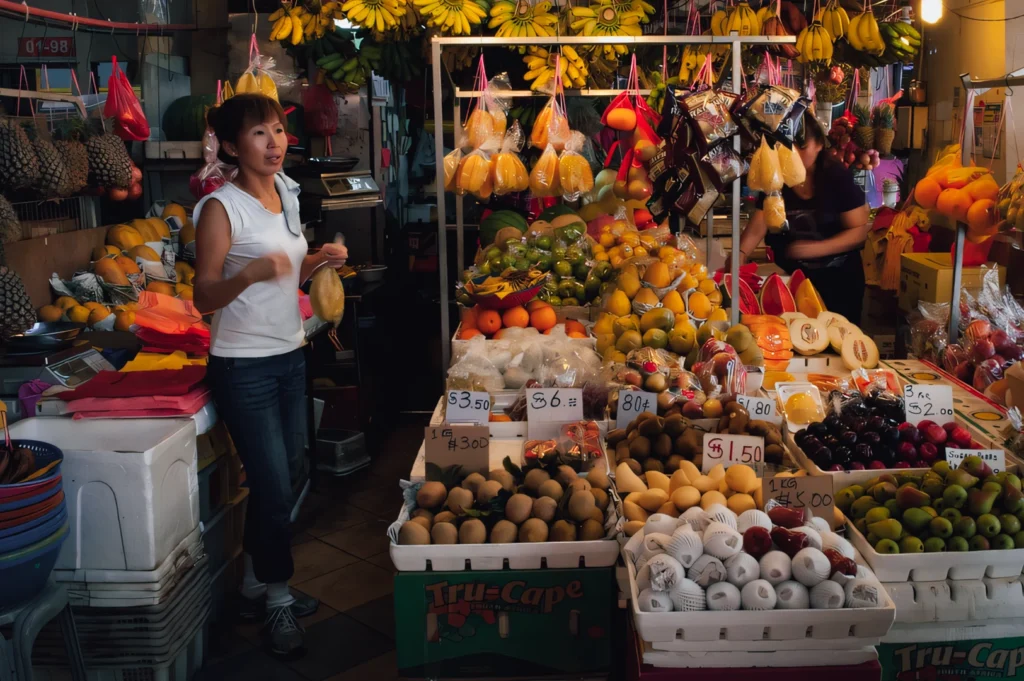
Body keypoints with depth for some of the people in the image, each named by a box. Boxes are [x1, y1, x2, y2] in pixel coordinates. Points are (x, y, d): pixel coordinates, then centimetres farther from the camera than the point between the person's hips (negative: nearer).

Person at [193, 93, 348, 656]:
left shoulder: (286, 194, 9)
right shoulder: (221, 207, -13)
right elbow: (204, 297, -16)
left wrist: (318, 261, 1)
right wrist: (251, 273, -33)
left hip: (289, 355, 7)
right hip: (244, 364, -7)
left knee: (282, 476, 14)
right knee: (274, 485, -3)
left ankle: (254, 585, 32)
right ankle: (277, 599, 17)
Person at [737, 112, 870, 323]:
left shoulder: (838, 177, -14)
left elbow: (859, 230, -16)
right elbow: (757, 228, -15)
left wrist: (816, 248, -29)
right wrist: (740, 254, -34)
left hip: (839, 277, -2)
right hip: (795, 277, 3)